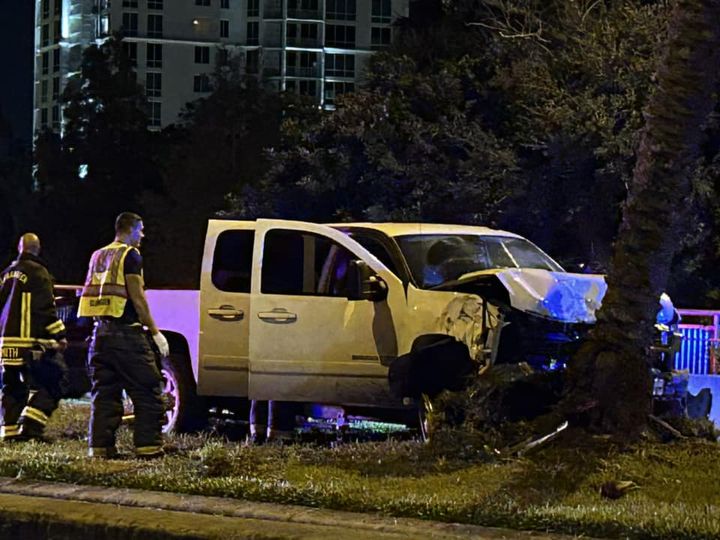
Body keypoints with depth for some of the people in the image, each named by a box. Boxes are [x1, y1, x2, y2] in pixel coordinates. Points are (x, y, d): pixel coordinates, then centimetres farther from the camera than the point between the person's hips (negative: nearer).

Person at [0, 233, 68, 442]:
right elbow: (46, 308, -12)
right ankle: (31, 424, -15)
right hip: (31, 341, -7)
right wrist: (60, 336, -9)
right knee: (53, 381, -4)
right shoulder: (37, 273, -7)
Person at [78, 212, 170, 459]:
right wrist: (155, 332, -9)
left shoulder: (98, 256, 17)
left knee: (104, 392, 9)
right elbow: (137, 297, -12)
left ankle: (100, 446, 5)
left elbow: (92, 293, 18)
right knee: (147, 391, -3)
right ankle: (148, 445, -7)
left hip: (101, 332, 7)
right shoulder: (130, 255, -6)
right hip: (126, 333, -7)